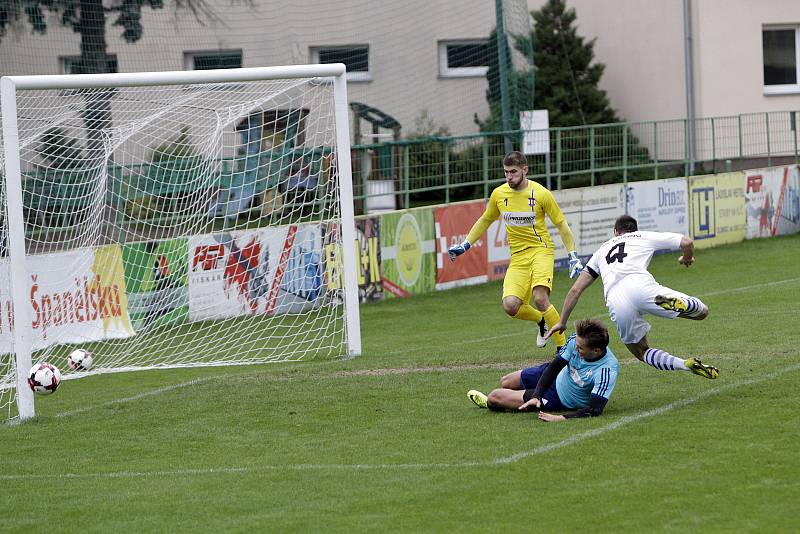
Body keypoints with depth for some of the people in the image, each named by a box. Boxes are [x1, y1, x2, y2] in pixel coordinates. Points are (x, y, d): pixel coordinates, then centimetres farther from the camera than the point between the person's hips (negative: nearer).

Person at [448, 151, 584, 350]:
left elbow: (561, 225, 0)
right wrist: (465, 245, 17)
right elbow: (485, 221, 21)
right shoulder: (499, 194, 3)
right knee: (510, 305, -17)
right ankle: (541, 321, 16)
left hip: (541, 250, -4)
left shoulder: (541, 193, -8)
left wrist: (573, 256, -3)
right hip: (518, 257, 4)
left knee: (540, 299, -26)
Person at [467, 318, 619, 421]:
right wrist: (536, 396, -21)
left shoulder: (607, 370, -39)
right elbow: (554, 367, -12)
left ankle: (489, 404, 37)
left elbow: (595, 410, -38)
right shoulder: (577, 339, -24)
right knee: (505, 382, 19)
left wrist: (562, 418, -46)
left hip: (561, 399, -5)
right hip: (557, 376, 5)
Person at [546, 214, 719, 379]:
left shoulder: (601, 251, 36)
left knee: (642, 352, 23)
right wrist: (688, 259, 47)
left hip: (614, 302, 2)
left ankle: (686, 365, -2)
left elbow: (576, 289, 33)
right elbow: (686, 242, 24)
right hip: (641, 284, -2)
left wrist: (562, 322, 41)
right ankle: (675, 303, -33)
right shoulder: (644, 237, 30)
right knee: (702, 312, 2)